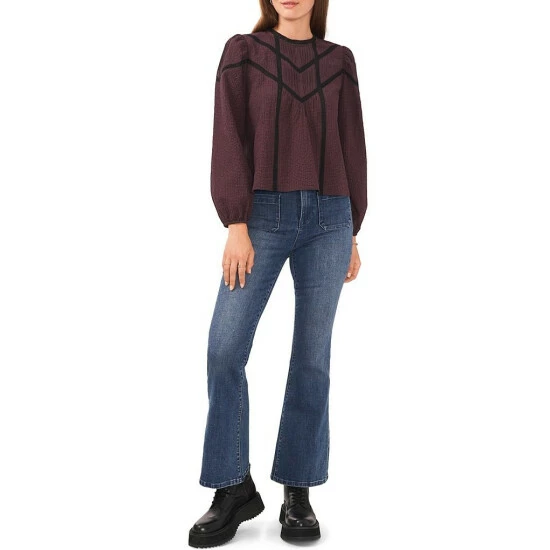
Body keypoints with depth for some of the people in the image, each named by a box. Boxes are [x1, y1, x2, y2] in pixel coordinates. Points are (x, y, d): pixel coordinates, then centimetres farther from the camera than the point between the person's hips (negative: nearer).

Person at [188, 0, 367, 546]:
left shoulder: (340, 61, 13)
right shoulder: (241, 52, 7)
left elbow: (351, 147, 12)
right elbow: (229, 140, -3)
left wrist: (351, 233, 8)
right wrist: (235, 225, -13)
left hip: (328, 219, 2)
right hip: (264, 216, -1)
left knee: (312, 355, -1)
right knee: (225, 350, -12)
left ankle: (298, 492, 10)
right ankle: (234, 489, 3)